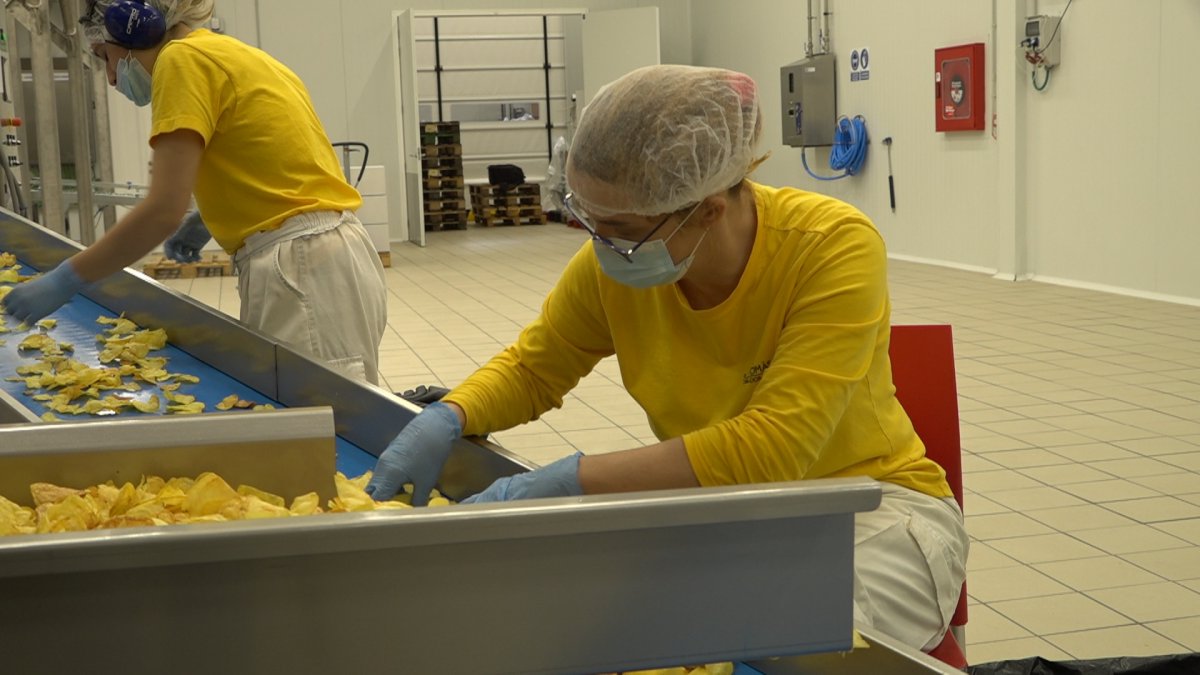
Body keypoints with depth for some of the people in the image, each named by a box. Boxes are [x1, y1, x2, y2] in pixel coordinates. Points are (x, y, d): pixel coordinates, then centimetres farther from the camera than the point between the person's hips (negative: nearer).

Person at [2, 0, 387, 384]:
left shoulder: (184, 58, -8)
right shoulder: (228, 55, 19)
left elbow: (164, 211, -15)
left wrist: (64, 280, -10)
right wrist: (211, 220, 25)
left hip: (300, 270, -10)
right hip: (326, 262, 10)